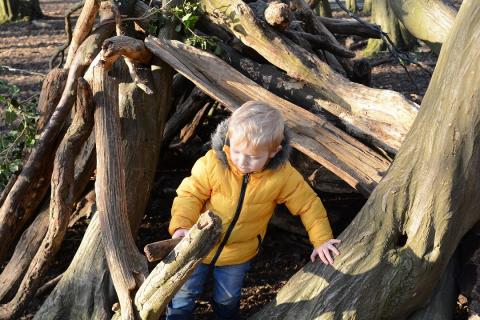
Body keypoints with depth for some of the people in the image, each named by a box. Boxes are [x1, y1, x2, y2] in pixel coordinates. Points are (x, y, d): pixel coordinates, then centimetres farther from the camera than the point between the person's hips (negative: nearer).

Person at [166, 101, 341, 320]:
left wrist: (321, 239, -10)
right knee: (184, 294, 18)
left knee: (227, 300, 26)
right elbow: (190, 195, -18)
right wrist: (181, 225, -34)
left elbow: (308, 204, -10)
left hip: (238, 255, 1)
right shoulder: (212, 162, -27)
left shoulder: (283, 175, -24)